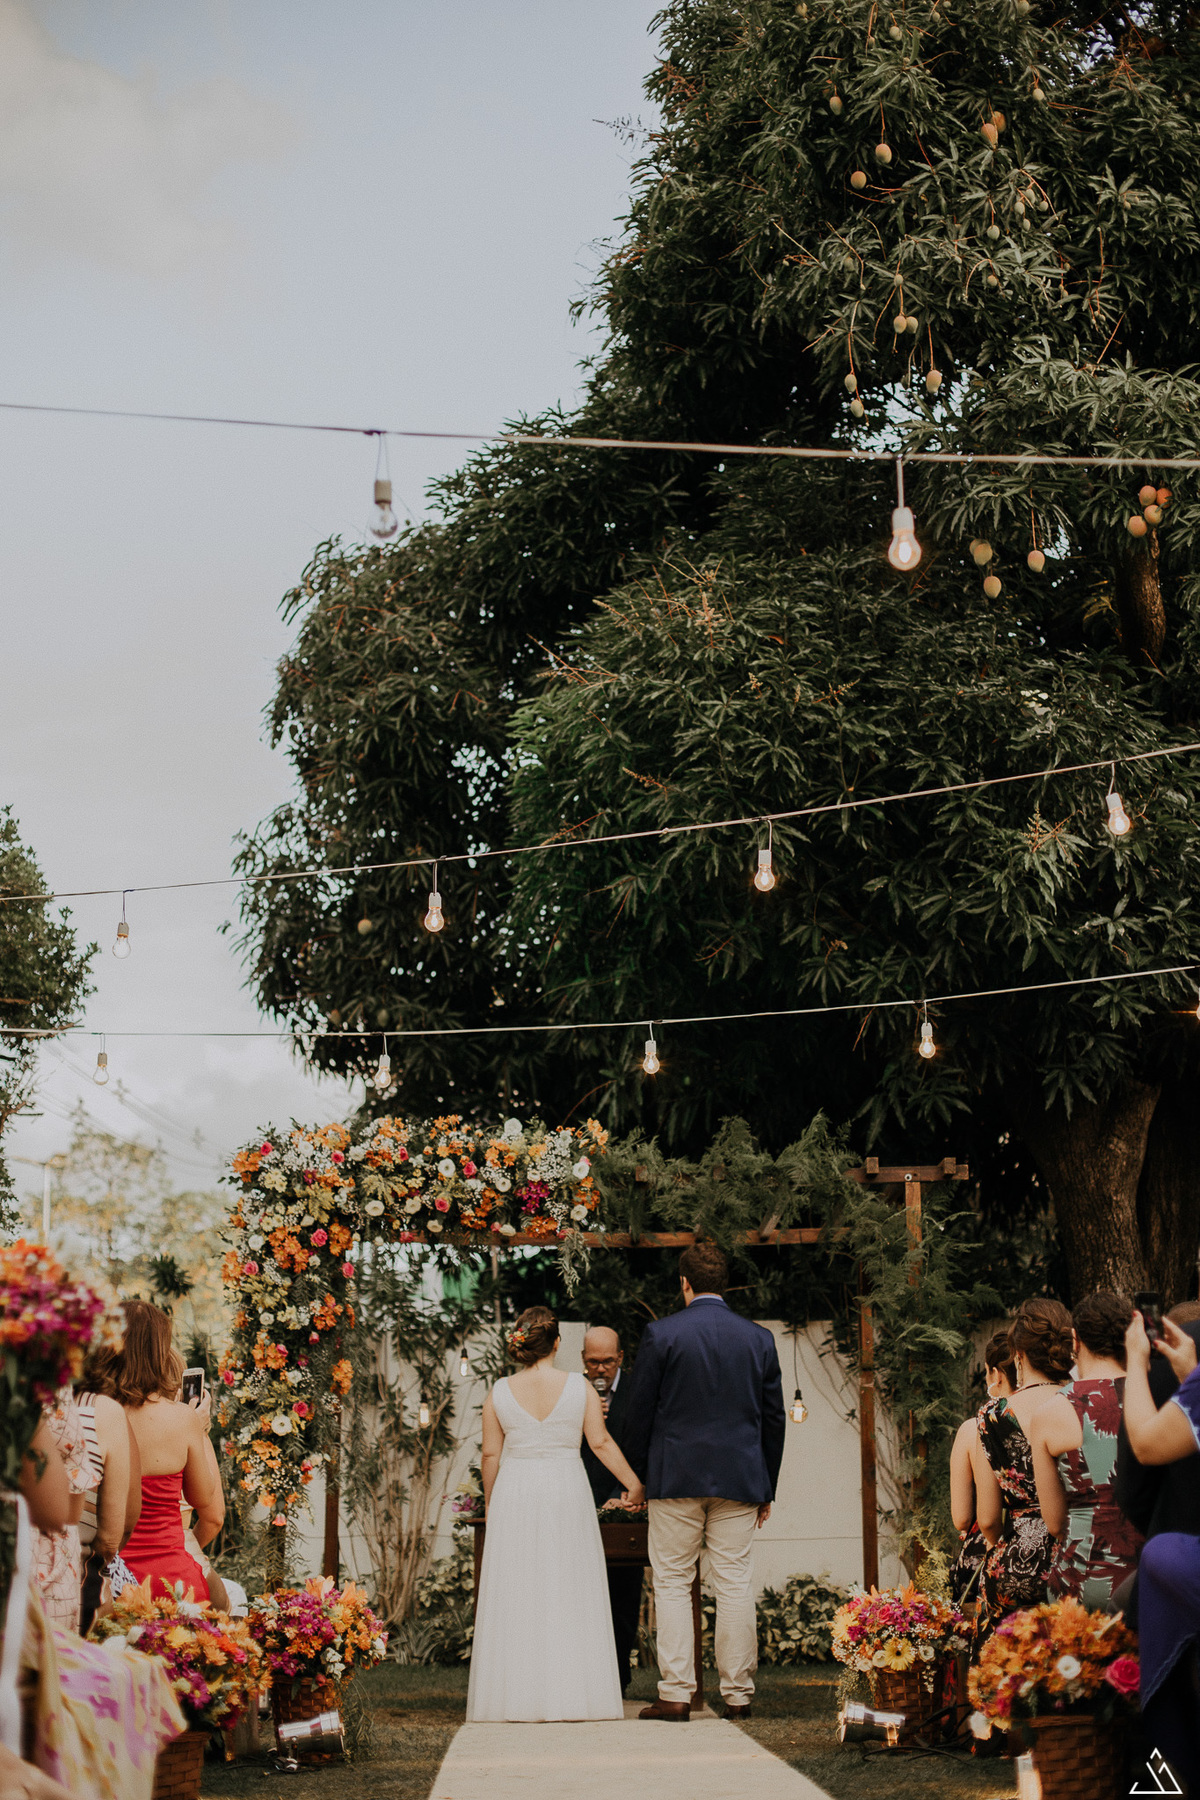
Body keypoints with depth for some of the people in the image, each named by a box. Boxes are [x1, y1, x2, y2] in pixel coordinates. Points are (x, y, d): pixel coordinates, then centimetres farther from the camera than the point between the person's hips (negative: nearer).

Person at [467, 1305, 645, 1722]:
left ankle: (515, 1698, 5)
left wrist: (490, 1502, 16)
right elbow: (601, 1443, -2)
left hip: (514, 1496, 1)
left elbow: (490, 1456, 3)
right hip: (567, 1494, -1)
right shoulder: (579, 1387, -2)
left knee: (515, 1597, 5)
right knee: (569, 1594, 5)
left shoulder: (500, 1392, 0)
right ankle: (571, 1693, 5)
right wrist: (634, 1484, 7)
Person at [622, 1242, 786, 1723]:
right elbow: (773, 1418, 10)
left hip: (675, 1479, -2)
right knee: (735, 1585, 5)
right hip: (739, 1480, 3)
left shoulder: (661, 1334, -4)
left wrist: (637, 1477, 10)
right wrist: (767, 1488, 18)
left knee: (672, 1585, 3)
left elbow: (639, 1412, -1)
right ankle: (737, 1695, 7)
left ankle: (675, 1694, 0)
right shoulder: (759, 1339, 6)